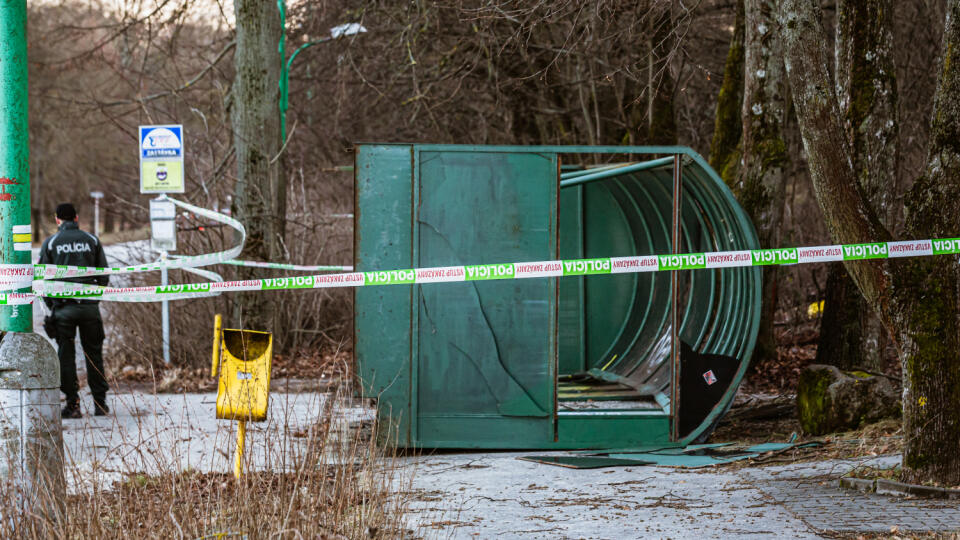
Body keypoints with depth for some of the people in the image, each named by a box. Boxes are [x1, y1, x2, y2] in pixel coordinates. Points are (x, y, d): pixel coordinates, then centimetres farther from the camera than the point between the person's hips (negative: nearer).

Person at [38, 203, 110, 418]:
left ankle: (73, 405, 0)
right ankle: (100, 402, 8)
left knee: (66, 355, 3)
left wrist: (51, 305, 11)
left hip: (63, 306, -2)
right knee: (94, 353, 9)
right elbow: (104, 274, 6)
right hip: (89, 307, 2)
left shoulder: (50, 243, 1)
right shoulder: (91, 240, 6)